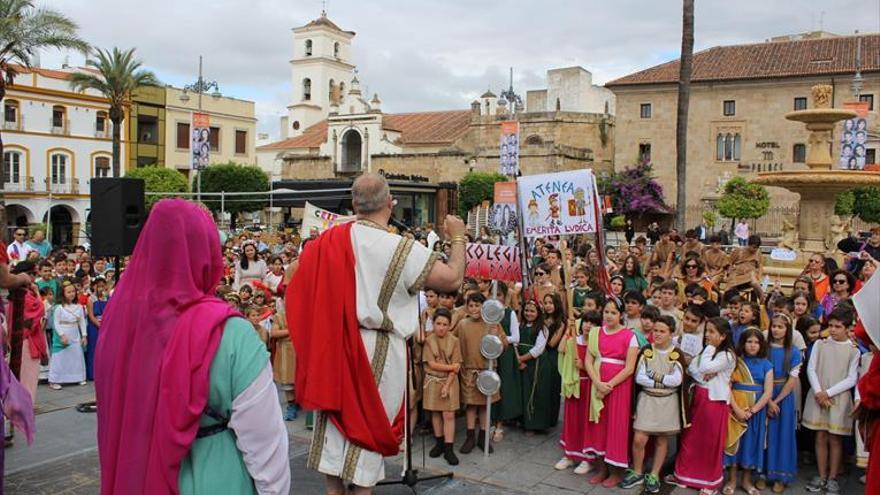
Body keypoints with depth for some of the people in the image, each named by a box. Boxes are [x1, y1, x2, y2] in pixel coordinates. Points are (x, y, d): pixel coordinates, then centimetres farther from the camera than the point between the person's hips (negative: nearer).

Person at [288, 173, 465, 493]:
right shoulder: (403, 249, -18)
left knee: (336, 414, 17)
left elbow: (294, 274, 9)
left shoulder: (331, 239, -3)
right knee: (370, 420, 10)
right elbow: (453, 279, -16)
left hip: (334, 344, 4)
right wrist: (458, 238, 0)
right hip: (378, 352, -4)